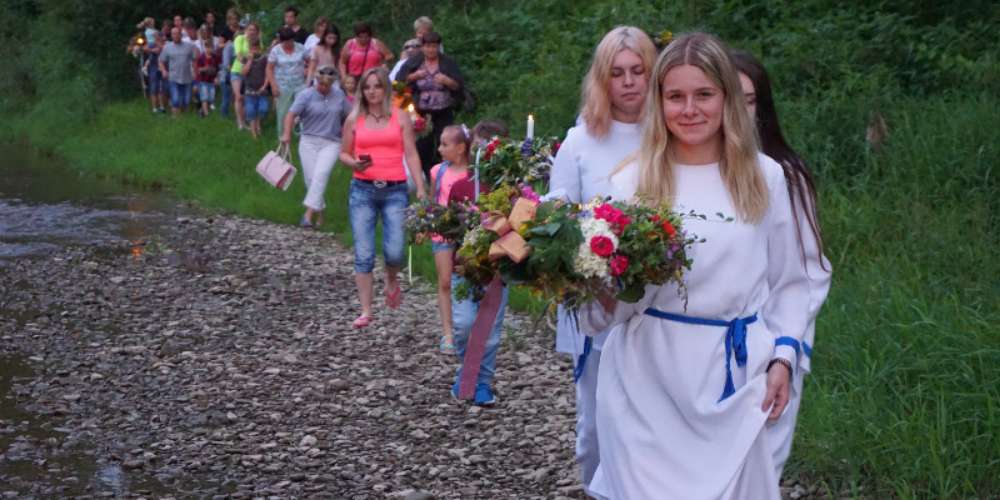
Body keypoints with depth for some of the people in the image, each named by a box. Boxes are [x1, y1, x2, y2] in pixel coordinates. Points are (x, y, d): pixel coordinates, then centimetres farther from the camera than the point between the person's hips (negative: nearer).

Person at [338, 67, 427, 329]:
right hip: (362, 190, 1)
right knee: (363, 254, -4)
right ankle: (366, 311, 4)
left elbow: (411, 154, 3)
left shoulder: (400, 117, 6)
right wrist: (354, 163, -9)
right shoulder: (354, 119, 8)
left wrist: (421, 188, -6)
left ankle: (391, 280, 26)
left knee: (394, 252, -10)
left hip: (395, 190, -1)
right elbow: (344, 153, 15)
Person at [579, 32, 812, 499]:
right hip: (649, 375, -1)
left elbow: (788, 281, 11)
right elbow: (606, 308, 2)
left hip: (736, 374, 1)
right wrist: (609, 291, -19)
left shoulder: (764, 177, 4)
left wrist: (782, 356, 0)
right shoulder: (632, 181, 1)